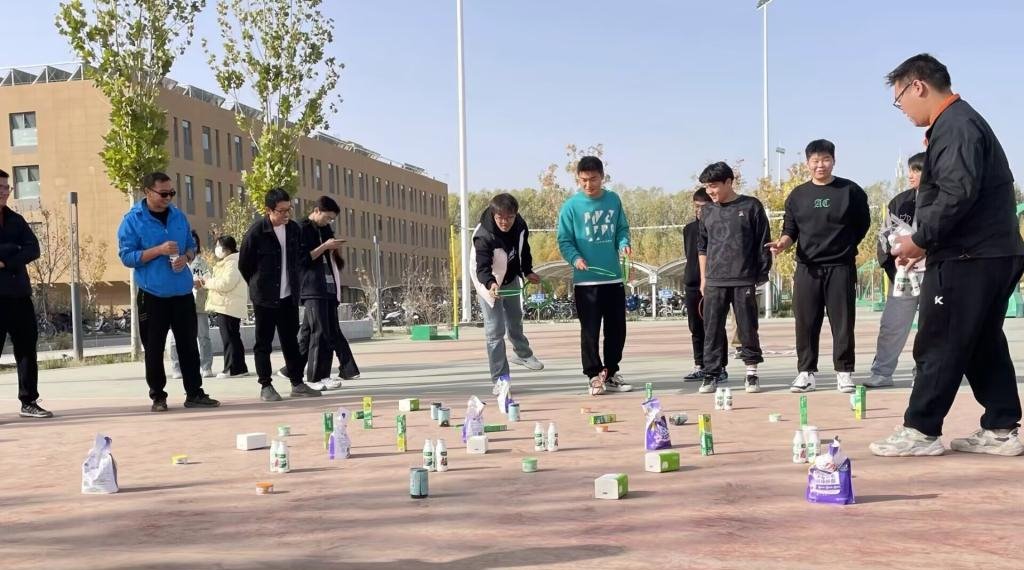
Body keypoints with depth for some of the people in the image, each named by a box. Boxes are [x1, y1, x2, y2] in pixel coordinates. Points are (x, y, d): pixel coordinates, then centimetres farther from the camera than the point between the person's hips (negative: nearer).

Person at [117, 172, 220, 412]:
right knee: (154, 347, 3)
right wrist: (159, 250, -19)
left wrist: (186, 258, -6)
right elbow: (126, 256, -9)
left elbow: (191, 245, 17)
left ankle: (194, 393, 15)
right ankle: (158, 396, 14)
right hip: (152, 294, -4)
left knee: (189, 344, 7)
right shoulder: (132, 220, -5)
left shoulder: (178, 216, 9)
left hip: (182, 292, 4)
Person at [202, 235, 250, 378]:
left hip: (228, 307, -11)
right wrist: (208, 284, 8)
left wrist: (208, 283, -9)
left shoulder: (232, 263, -11)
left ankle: (233, 369, -7)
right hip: (224, 306, 11)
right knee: (232, 338, 11)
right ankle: (239, 368, 14)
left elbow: (226, 283, -21)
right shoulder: (225, 263, 23)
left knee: (229, 338, -9)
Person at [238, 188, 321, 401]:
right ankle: (266, 386, 9)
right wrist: (259, 286, 5)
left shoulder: (294, 229, 3)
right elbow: (244, 265, -4)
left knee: (291, 340, 9)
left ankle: (297, 383, 15)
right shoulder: (256, 231, -13)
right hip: (265, 297, -5)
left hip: (288, 296, 5)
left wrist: (294, 286, 13)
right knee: (264, 342, 2)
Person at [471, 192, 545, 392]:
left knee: (515, 319, 28)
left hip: (511, 279, 6)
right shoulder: (483, 236, -36)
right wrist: (491, 284, -60)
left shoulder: (520, 226, -18)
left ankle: (522, 353, 54)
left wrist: (528, 271, 2)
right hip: (489, 283, -6)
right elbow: (482, 268, -42)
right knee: (495, 330, -9)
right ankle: (499, 380, -1)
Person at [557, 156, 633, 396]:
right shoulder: (571, 206, -6)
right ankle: (594, 375, 12)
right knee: (590, 331, 0)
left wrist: (624, 243, -7)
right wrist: (575, 258, -21)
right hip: (585, 280, -4)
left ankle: (611, 373, 24)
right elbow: (564, 240, -4)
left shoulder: (613, 200, 6)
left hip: (614, 277, 4)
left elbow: (622, 228, 14)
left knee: (617, 329, 10)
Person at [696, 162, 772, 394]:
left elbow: (763, 243, 2)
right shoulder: (708, 211, 11)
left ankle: (752, 374, 12)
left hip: (744, 280, -3)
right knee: (712, 329, 3)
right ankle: (712, 373, 10)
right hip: (714, 282, 3)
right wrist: (703, 278, 13)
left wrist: (762, 274, -2)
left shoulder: (751, 206, 0)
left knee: (747, 328, 2)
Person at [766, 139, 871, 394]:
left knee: (843, 322, 1)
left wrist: (844, 246, 9)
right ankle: (806, 372, 10)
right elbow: (790, 229, 8)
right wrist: (783, 242, -12)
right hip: (807, 268, 2)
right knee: (805, 322, 2)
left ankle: (844, 372, 9)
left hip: (841, 267, -2)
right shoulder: (797, 195, 8)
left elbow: (863, 224, 11)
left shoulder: (850, 191, 2)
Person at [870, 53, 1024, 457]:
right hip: (990, 254, 10)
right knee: (984, 345, 13)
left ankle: (920, 431, 2)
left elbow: (958, 194, -25)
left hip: (969, 258, -10)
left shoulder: (954, 125, -14)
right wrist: (926, 241, 12)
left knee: (937, 346, -4)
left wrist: (920, 239, -15)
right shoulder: (959, 122, 19)